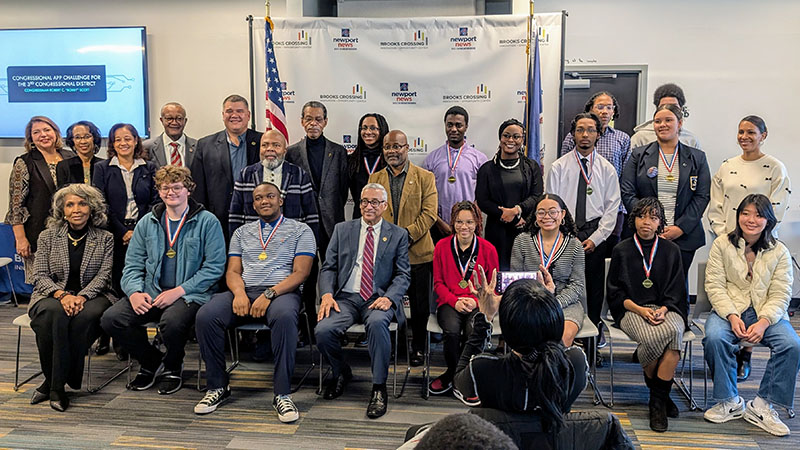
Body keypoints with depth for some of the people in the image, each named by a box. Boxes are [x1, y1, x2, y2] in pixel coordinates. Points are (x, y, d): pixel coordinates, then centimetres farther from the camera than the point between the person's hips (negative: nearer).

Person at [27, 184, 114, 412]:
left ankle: (54, 384, -21)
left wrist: (82, 296, -18)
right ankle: (56, 384, -22)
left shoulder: (105, 239, 8)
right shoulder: (48, 236, 11)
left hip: (91, 296, 0)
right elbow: (40, 276, 4)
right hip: (53, 295, 1)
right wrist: (62, 294, -16)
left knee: (84, 316, -36)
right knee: (55, 313, -36)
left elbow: (104, 275, -1)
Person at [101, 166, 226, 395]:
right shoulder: (147, 222, 15)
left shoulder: (207, 221, -1)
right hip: (151, 292, 5)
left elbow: (214, 267, -8)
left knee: (172, 322, -35)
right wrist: (134, 291, -7)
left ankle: (173, 366, 1)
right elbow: (132, 265, 14)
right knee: (110, 319, -18)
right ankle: (152, 361, 9)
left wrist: (179, 291, -16)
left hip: (189, 294, -5)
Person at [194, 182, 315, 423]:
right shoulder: (242, 232, 23)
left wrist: (269, 294, -15)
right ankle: (217, 386, -8)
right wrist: (239, 292, -10)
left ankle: (282, 394, -28)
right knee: (206, 316, -25)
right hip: (244, 291, 4)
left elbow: (300, 272, -1)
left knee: (284, 316, -39)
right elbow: (233, 270, 14)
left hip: (282, 292, -3)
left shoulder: (300, 230, 11)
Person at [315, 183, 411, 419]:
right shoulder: (342, 229, 14)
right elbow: (328, 267, 10)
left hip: (379, 299, -2)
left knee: (377, 323, -36)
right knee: (322, 331, -25)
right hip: (346, 297, 2)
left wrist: (388, 297, -15)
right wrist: (327, 294, -10)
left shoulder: (398, 235, 10)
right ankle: (341, 372, 8)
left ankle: (379, 388, -19)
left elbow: (402, 275, 5)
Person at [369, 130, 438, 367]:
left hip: (417, 252, -2)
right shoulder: (375, 178, 12)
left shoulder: (425, 177, 3)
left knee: (419, 306, 6)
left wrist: (408, 235, -16)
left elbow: (429, 212, -6)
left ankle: (418, 348, 22)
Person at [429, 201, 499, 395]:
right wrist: (455, 301, -9)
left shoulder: (488, 249, 4)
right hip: (449, 303, 1)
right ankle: (455, 373, -2)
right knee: (452, 330, -32)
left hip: (478, 305, 0)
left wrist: (475, 301, -10)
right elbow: (438, 283, 9)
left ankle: (452, 375, -7)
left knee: (475, 330, -32)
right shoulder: (442, 246, 6)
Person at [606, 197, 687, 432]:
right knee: (653, 337, -35)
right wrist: (641, 310, -11)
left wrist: (663, 309, -10)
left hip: (666, 309, 2)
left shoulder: (671, 250, 13)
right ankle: (653, 385, -4)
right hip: (631, 309, -2)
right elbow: (615, 292, 5)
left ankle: (658, 400, -24)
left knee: (674, 331, -34)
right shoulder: (622, 250, 8)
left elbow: (676, 290, 10)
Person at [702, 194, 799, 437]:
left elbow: (780, 296, -2)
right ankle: (730, 401, -11)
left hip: (767, 314, 1)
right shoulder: (722, 244, 2)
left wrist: (763, 322, -19)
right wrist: (732, 316, -18)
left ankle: (761, 405, -10)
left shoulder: (780, 252, 5)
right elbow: (715, 285, -4)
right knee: (714, 338, -32)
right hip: (729, 310, -1)